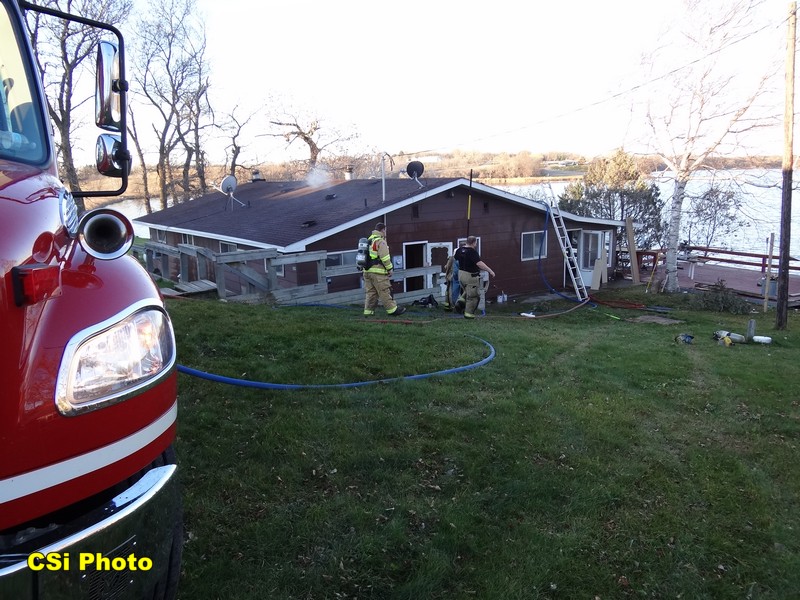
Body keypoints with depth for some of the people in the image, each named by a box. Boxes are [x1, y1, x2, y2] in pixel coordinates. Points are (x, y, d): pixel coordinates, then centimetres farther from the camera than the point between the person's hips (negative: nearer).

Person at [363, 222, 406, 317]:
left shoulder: (368, 240, 19)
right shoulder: (381, 241, -8)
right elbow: (385, 257, -15)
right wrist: (389, 269, -7)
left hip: (367, 271, 8)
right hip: (378, 271, -8)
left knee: (370, 292, 10)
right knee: (385, 291, -4)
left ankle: (368, 311, 9)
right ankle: (393, 310, 0)